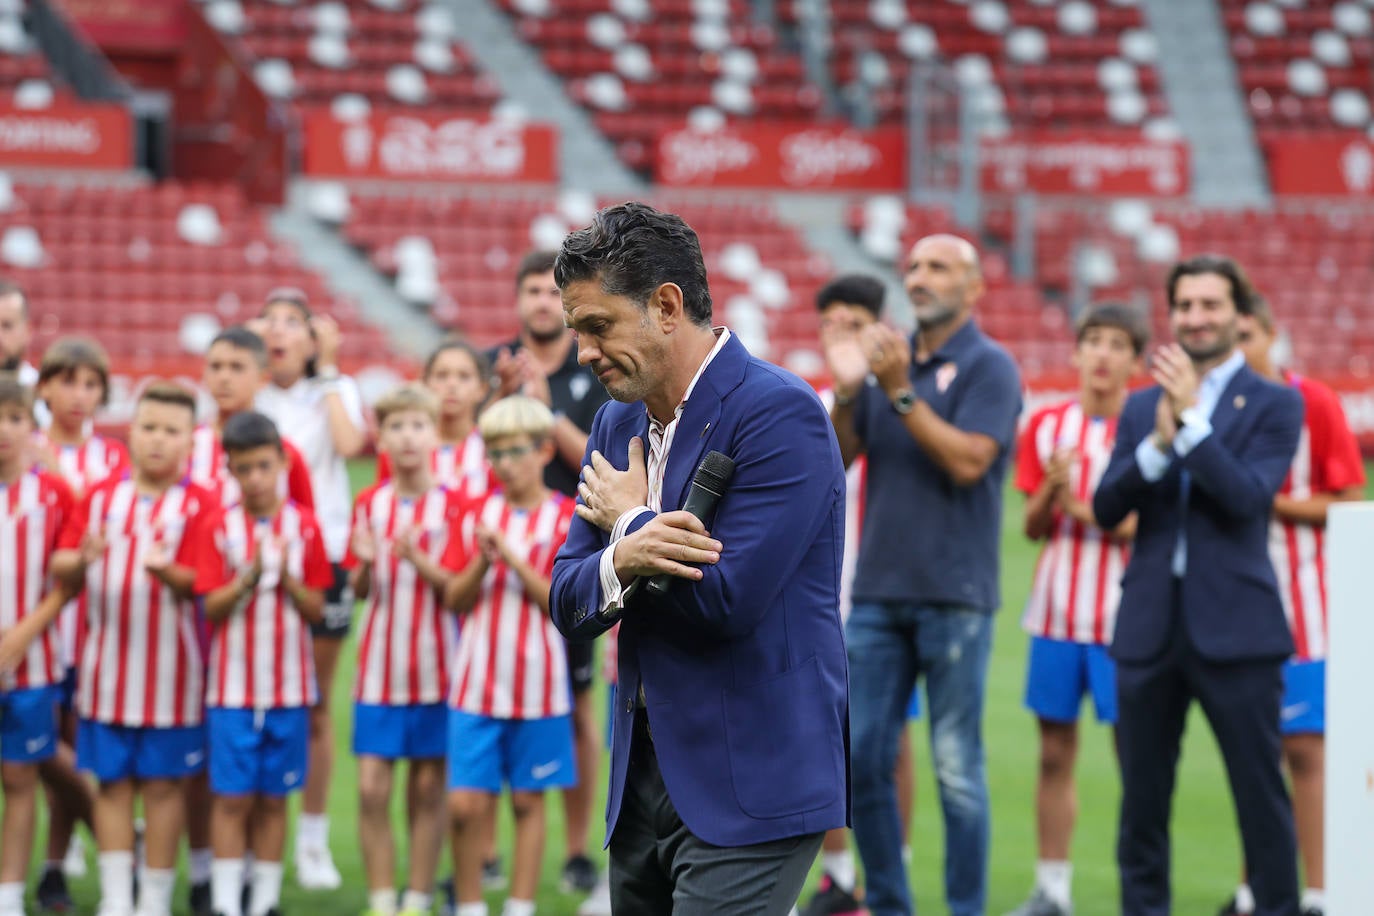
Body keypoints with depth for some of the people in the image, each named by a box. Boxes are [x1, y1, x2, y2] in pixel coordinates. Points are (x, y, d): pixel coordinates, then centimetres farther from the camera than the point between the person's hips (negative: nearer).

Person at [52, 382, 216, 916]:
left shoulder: (198, 506, -4)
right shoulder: (100, 498, 6)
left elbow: (199, 581, -12)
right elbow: (60, 567, 1)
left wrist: (167, 570, -33)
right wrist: (82, 559, -21)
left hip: (169, 670, -3)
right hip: (106, 666, 3)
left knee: (162, 783, 4)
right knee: (111, 782, 6)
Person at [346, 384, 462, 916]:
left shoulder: (451, 507, -3)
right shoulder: (370, 505, 5)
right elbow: (358, 589, 6)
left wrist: (418, 559, -24)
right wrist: (364, 564, -15)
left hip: (435, 668, -2)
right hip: (379, 667, 2)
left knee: (428, 789, 4)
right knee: (372, 788, -3)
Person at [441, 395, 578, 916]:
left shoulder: (564, 519, -2)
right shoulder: (474, 514, 7)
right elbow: (454, 599, 4)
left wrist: (514, 559, -18)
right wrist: (482, 562, -14)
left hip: (537, 686, -2)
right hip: (475, 682, 2)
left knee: (528, 800, 5)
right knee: (466, 802, -3)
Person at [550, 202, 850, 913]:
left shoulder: (778, 413, -14)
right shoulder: (617, 424, 12)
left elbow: (727, 599, -22)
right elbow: (567, 603, 8)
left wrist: (631, 520, -6)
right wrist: (621, 560, -16)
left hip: (749, 791, -8)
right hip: (645, 775, 8)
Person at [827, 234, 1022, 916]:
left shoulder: (988, 367, -3)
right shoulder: (885, 358, 13)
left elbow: (968, 461, -15)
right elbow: (837, 458, 9)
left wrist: (900, 392, -18)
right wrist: (847, 394, -8)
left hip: (953, 596, -6)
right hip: (877, 590, 6)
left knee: (956, 767, -2)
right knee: (862, 759, 5)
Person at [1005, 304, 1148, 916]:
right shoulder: (1047, 425, 7)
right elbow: (1032, 527, 8)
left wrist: (1085, 510, -17)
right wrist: (1052, 488, -11)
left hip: (1122, 612, -4)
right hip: (1056, 609, 4)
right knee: (1054, 751, 6)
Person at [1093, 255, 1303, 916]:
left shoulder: (1274, 404, 1)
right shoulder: (1141, 406, 12)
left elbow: (1248, 497, -13)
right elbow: (1106, 508, 3)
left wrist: (1192, 418, -16)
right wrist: (1158, 442, -12)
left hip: (1235, 625, -4)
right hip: (1151, 626, 4)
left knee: (1260, 793, -1)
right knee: (1142, 794, 7)